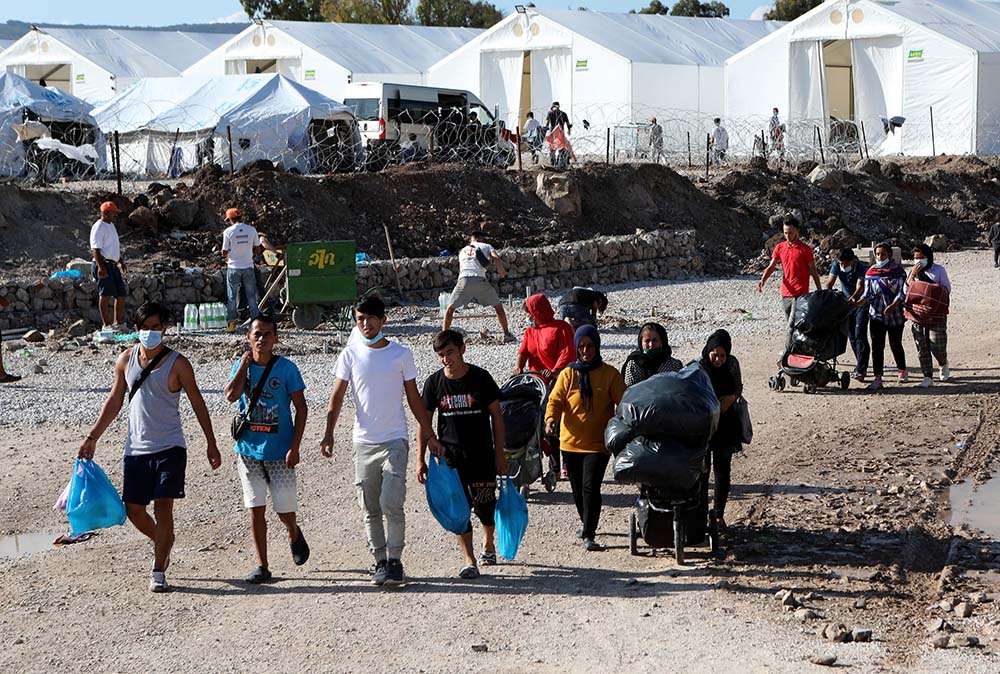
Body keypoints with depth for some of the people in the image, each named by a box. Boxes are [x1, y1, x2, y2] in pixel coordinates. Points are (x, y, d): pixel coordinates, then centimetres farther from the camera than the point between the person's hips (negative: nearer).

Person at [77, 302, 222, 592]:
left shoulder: (177, 364, -6)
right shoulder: (126, 360, 4)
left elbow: (197, 403, 0)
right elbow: (114, 401, 13)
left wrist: (211, 444, 0)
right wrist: (93, 437, 10)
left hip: (169, 448, -4)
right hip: (136, 448, 4)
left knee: (163, 509, -10)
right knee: (134, 510, 7)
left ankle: (158, 572, 0)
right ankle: (162, 544, 36)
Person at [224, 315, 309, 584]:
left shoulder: (286, 368, -6)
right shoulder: (242, 365, 3)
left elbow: (301, 407, -5)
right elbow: (231, 395, -14)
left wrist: (295, 447, -11)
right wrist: (245, 362, -10)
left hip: (280, 451, -2)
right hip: (249, 449, 2)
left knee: (284, 509, 2)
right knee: (256, 509, 2)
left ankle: (294, 535, 36)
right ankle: (262, 566, 9)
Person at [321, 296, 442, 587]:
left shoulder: (401, 354, 1)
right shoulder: (350, 354, 3)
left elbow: (413, 398, 8)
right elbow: (337, 397, 5)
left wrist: (429, 435, 8)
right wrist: (328, 434, -7)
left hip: (394, 440, -2)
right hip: (363, 442, 2)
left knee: (391, 504, -13)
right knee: (370, 509, 6)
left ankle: (395, 561, -1)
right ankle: (381, 562, 17)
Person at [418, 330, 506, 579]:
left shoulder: (480, 377, -5)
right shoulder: (434, 382, -1)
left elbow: (496, 415, 1)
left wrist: (499, 454, -1)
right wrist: (421, 459, 4)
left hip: (482, 455, -1)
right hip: (450, 455, 1)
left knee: (485, 507, 3)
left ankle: (488, 543, 33)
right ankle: (469, 561, 1)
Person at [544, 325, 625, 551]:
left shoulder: (610, 374, -1)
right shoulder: (567, 374, 3)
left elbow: (622, 403, -2)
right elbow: (555, 400, -2)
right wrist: (550, 419, -22)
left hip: (598, 442, -3)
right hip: (571, 442, 3)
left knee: (591, 487, -15)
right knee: (578, 488, 16)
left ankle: (589, 535, -10)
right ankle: (586, 521, 42)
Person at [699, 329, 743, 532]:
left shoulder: (732, 364, -4)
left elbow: (739, 386, 10)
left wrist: (731, 397, -11)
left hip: (725, 423, 3)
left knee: (723, 468, 7)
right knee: (701, 468, 0)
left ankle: (719, 515, 18)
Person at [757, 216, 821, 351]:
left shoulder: (805, 249, -4)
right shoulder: (780, 247, 9)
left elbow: (813, 271, 2)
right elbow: (771, 266, 7)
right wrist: (763, 279, -13)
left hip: (800, 294, -5)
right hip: (786, 293, 5)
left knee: (791, 326, -13)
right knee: (791, 326, 12)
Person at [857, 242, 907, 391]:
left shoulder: (898, 271, -4)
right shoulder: (871, 272, 4)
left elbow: (902, 293, -9)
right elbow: (868, 294, 3)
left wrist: (893, 306, -25)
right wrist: (859, 302, -17)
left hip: (895, 314, -2)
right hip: (876, 314, 2)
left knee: (895, 344, 8)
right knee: (877, 346, -4)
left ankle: (902, 371, 32)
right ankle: (877, 378, -4)